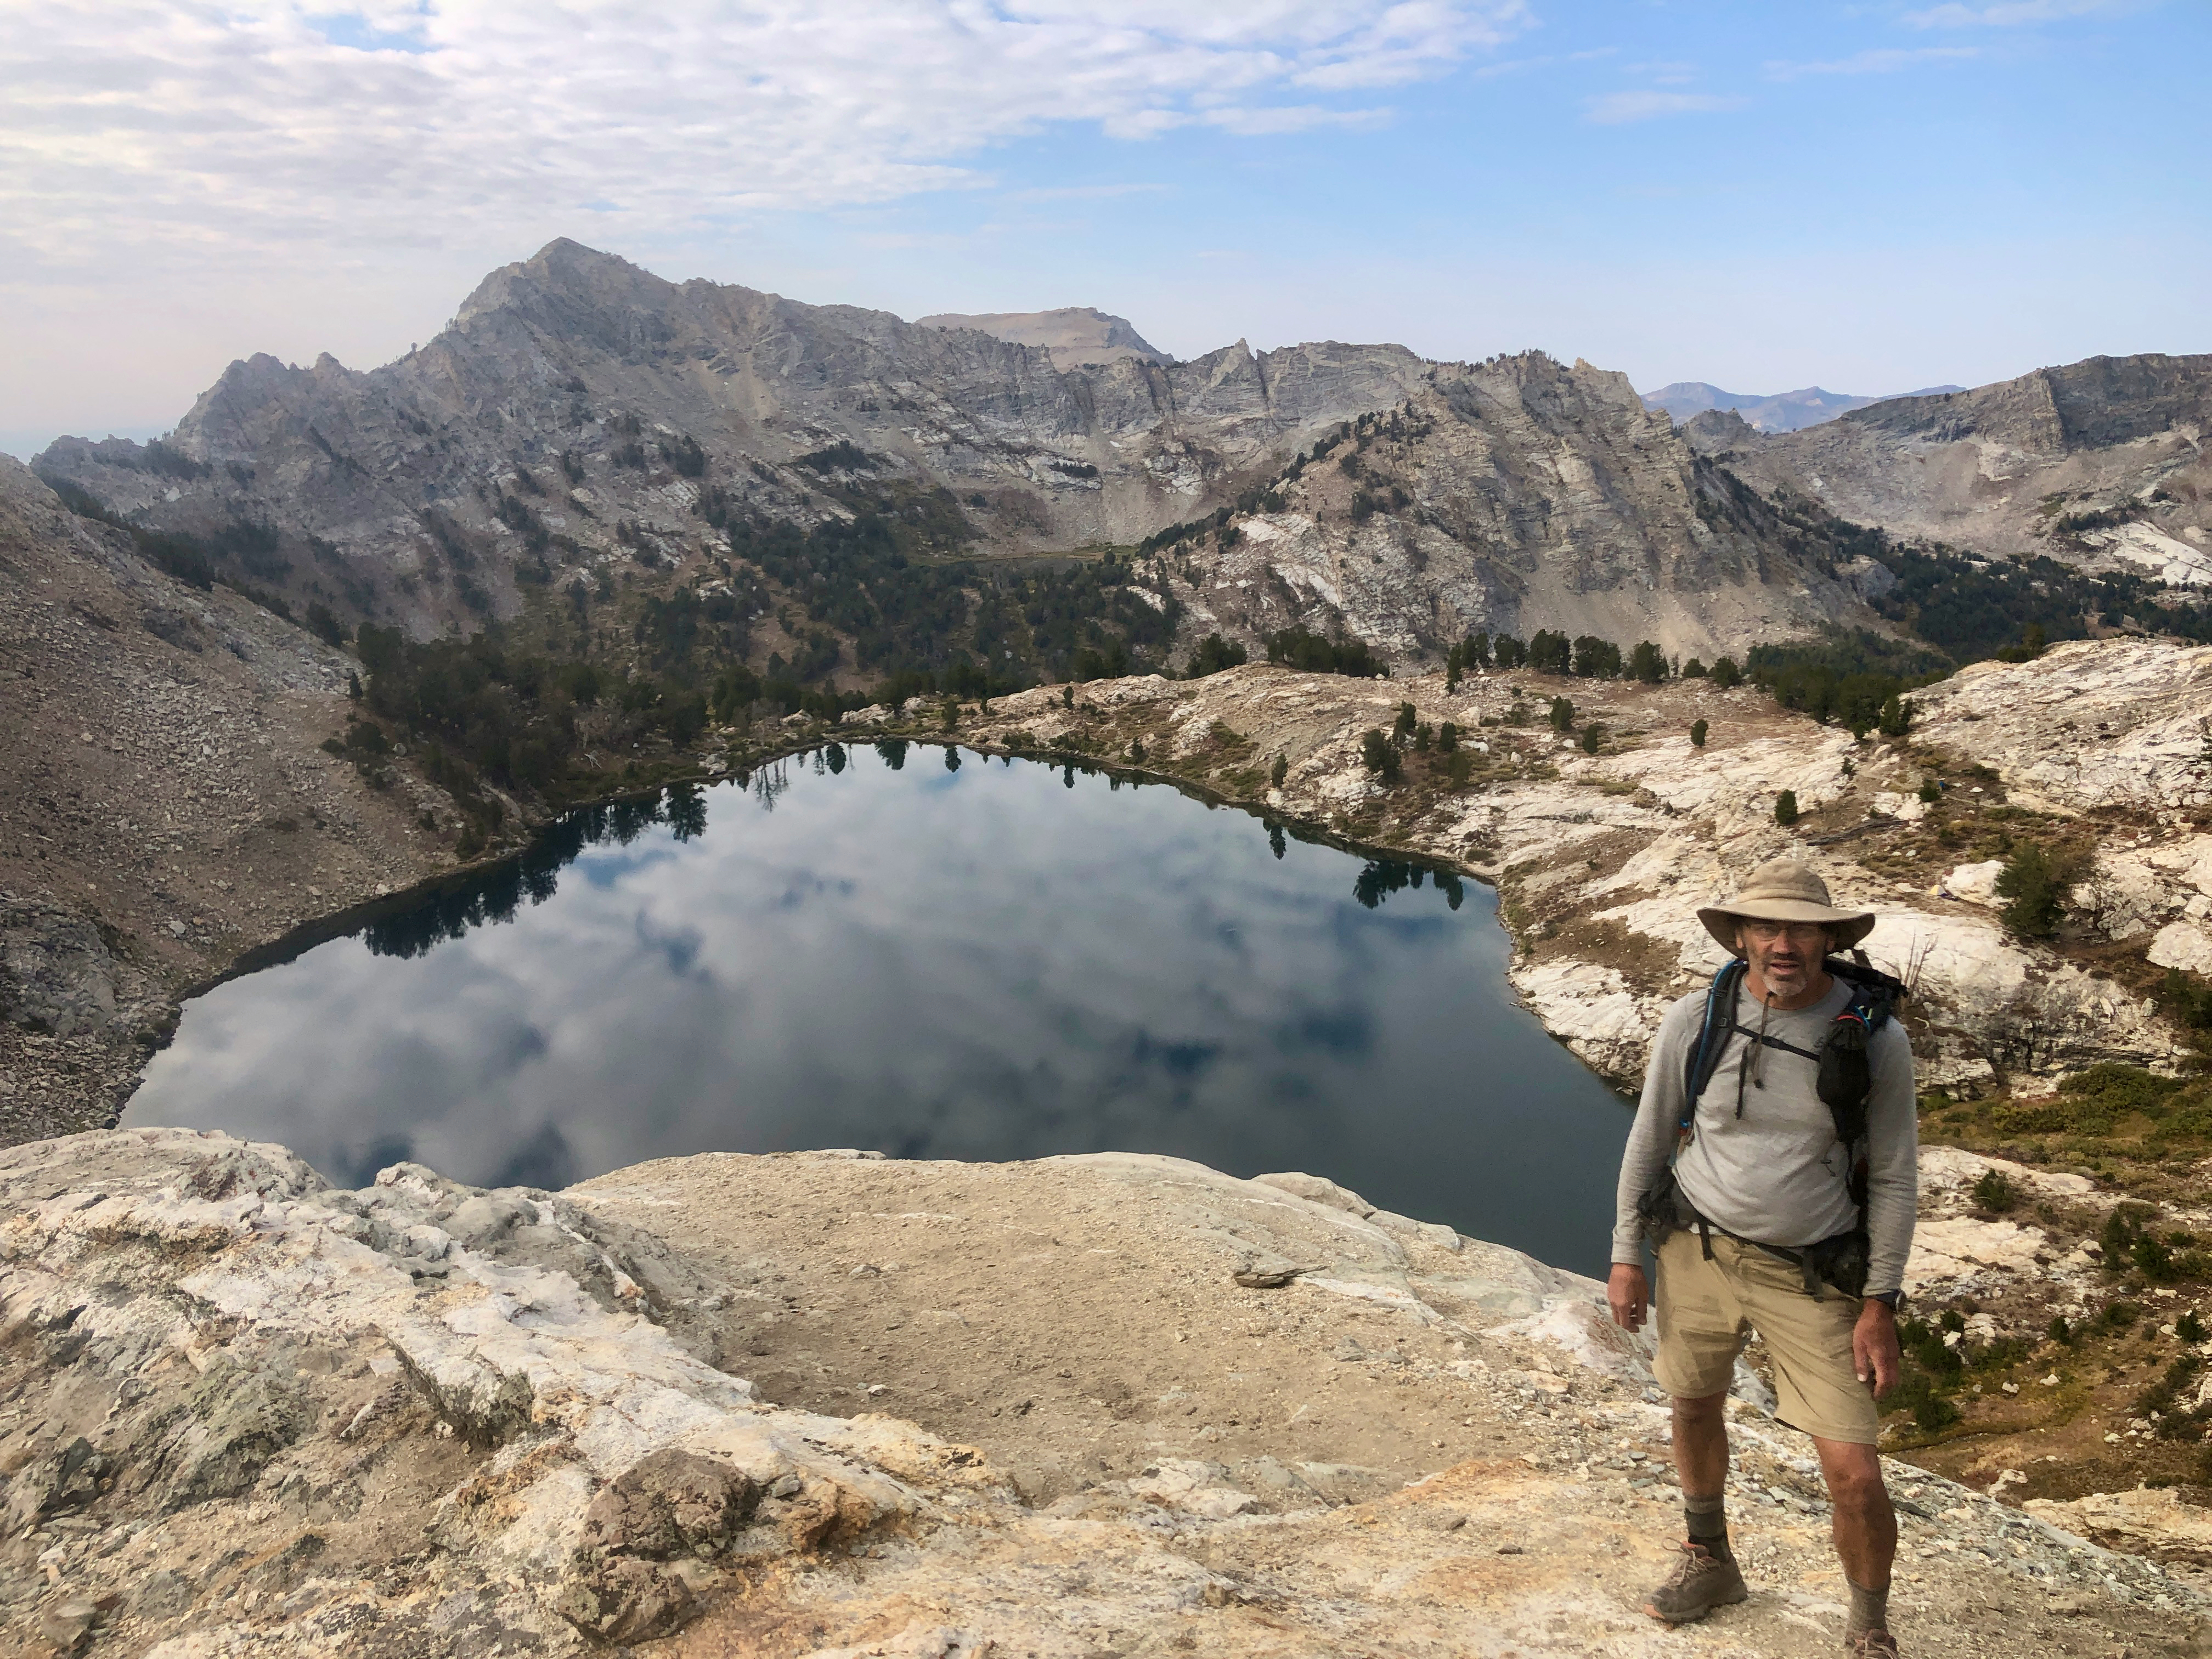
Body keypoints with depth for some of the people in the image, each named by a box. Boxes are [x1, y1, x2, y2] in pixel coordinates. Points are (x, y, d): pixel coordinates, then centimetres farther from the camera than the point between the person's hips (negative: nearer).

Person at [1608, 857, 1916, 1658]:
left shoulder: (1876, 1037, -14)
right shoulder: (1695, 1021, -12)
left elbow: (1894, 1178, -6)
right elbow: (1649, 1140, 0)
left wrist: (1879, 1305, -7)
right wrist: (1626, 1255, 2)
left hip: (1811, 1275, -2)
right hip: (1697, 1249, 2)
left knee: (1855, 1474, -5)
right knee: (1694, 1408, 20)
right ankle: (1709, 1565, 48)